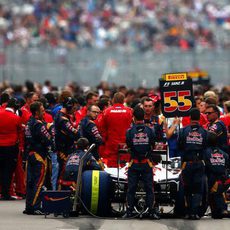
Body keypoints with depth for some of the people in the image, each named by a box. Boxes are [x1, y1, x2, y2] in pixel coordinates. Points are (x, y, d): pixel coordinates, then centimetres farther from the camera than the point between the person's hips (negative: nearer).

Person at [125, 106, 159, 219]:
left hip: (134, 163, -1)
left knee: (131, 188, 6)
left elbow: (128, 145, 0)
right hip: (147, 163, 1)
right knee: (149, 188, 5)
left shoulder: (130, 131, -8)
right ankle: (151, 211, 0)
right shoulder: (149, 130, -5)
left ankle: (129, 211, 5)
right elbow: (153, 145, 2)